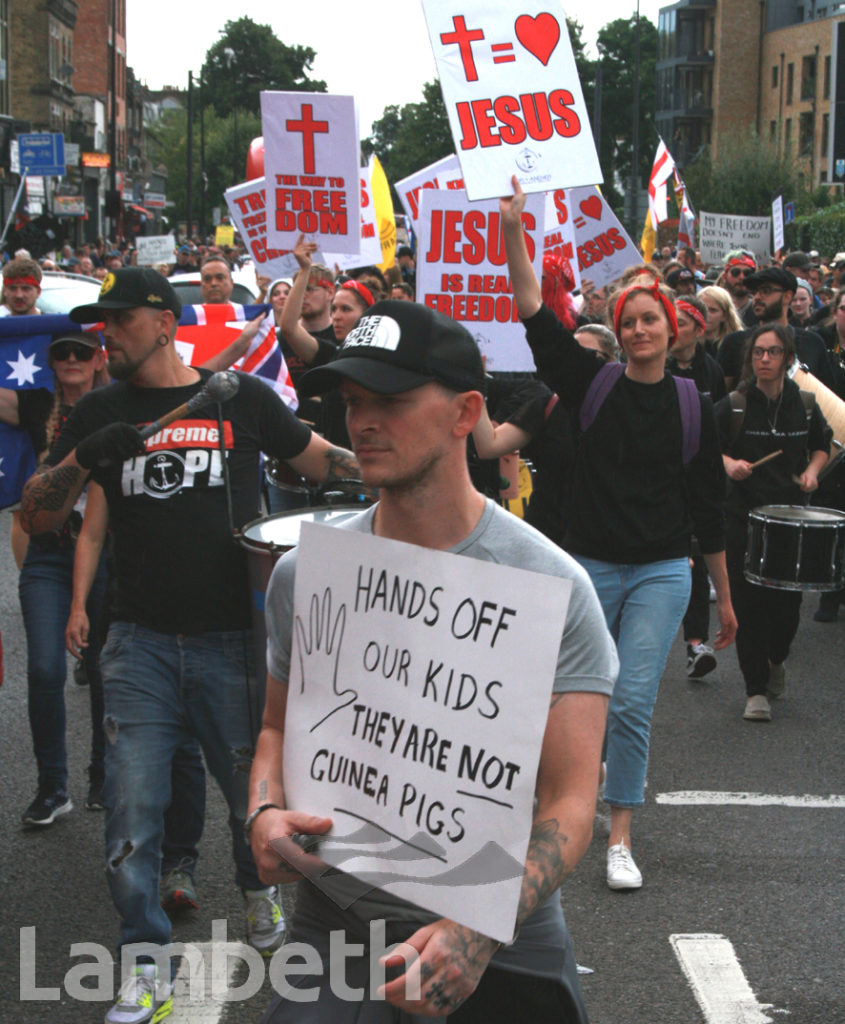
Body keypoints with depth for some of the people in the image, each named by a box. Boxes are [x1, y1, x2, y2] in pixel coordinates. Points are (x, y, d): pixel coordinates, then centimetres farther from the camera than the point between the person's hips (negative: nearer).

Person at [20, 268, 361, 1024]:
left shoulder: (243, 398, 3)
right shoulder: (101, 414, 8)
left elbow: (325, 461, 11)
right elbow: (36, 517, 3)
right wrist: (84, 458, -14)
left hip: (232, 638, -1)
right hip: (141, 642, 1)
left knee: (254, 788, 10)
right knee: (132, 806, -3)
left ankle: (260, 889, 41)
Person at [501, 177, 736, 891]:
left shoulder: (692, 405, 1)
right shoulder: (594, 384, -1)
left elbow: (709, 506, 6)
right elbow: (537, 318, -12)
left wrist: (724, 597, 9)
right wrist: (513, 232, -23)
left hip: (663, 572, -1)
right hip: (592, 567, 1)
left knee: (633, 703, -8)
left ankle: (621, 838, 0)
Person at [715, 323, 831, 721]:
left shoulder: (805, 405, 2)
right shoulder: (733, 405, -5)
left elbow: (822, 444, 18)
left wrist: (812, 470, -1)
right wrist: (729, 463, -18)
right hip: (744, 513, -2)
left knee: (787, 600, 3)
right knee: (748, 601, -4)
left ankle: (776, 658, 36)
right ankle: (756, 690, 7)